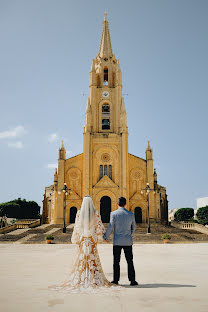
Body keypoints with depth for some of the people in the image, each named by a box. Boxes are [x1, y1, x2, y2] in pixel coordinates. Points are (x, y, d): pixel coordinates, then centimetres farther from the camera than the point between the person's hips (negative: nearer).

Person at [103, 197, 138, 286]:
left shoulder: (114, 214, -7)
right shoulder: (131, 214, 1)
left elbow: (110, 227, -8)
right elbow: (133, 227, 11)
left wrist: (105, 237, 6)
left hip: (117, 241, -2)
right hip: (128, 241, 2)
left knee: (116, 261, 7)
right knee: (129, 261, 8)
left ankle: (116, 280, 10)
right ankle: (132, 280, 9)